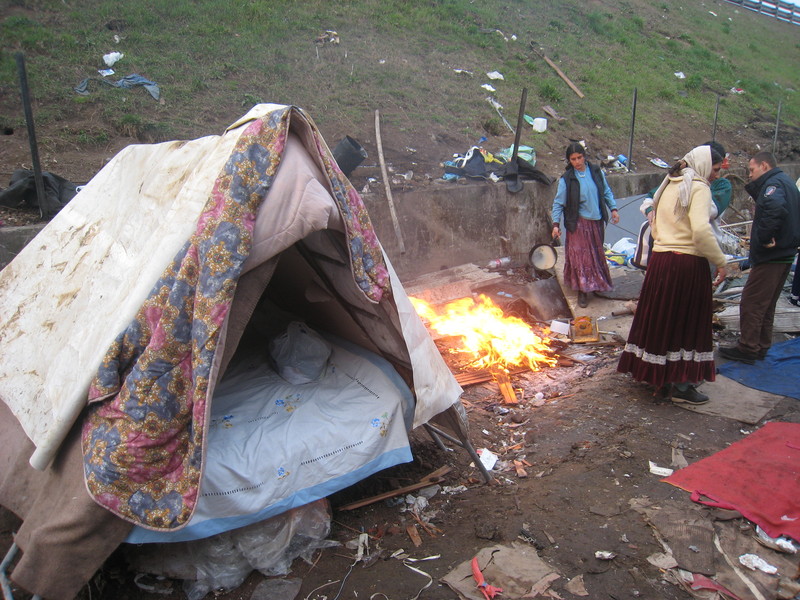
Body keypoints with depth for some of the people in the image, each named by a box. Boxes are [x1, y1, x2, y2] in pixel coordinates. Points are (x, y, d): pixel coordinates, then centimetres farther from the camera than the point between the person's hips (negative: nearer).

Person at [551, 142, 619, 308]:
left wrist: (613, 209, 5)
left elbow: (607, 192, 12)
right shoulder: (566, 179, -10)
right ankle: (583, 290, 5)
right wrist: (556, 224, -14)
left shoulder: (596, 171, 1)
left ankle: (597, 284, 32)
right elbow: (558, 203, -7)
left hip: (597, 221, 4)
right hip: (579, 223, -4)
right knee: (581, 255, -5)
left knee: (597, 253, 14)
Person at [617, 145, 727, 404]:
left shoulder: (669, 185, 15)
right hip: (687, 263, -7)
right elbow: (701, 230, -21)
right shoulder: (698, 188, -10)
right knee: (689, 322, 4)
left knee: (660, 319, 14)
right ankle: (681, 385, 10)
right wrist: (719, 261, -13)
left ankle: (660, 378, 26)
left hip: (659, 259, 7)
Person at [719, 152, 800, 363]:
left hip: (769, 257, -10)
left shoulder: (773, 183, -14)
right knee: (766, 305, 17)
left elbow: (775, 207, -34)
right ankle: (761, 346, 25)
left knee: (751, 303, -4)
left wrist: (765, 237, -27)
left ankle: (747, 349, 1)